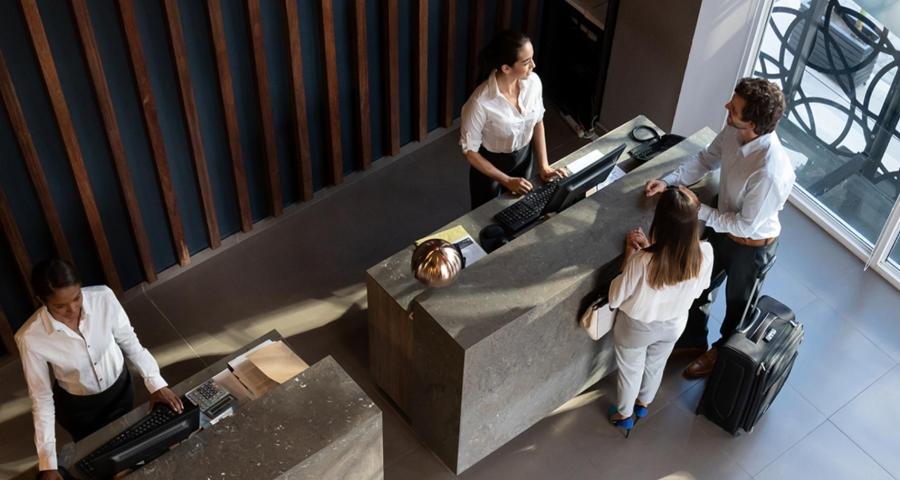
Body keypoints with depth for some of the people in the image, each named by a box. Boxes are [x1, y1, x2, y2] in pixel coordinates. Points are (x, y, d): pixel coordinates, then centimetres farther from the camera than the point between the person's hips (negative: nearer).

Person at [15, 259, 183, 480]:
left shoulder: (103, 298, -30)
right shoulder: (31, 338, -33)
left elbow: (129, 342, -12)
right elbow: (41, 398, -22)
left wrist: (156, 383, -19)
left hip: (119, 388, 2)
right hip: (78, 407, -2)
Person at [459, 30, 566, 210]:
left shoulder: (533, 82, -19)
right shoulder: (481, 102, -35)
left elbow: (538, 122, -1)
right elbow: (469, 150, -23)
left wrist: (543, 166, -6)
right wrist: (506, 181, -20)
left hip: (524, 159, 5)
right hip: (490, 165, -5)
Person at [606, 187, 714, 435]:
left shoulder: (642, 261, -42)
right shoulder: (705, 253, -30)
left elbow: (615, 298, -23)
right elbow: (697, 288, -6)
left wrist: (630, 254, -16)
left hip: (636, 327, -3)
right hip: (673, 324, 3)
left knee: (630, 371, 28)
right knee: (655, 366, 35)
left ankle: (624, 415, 55)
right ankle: (644, 403, 63)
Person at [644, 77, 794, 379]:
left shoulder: (771, 172, -42)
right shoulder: (734, 131, -21)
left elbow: (746, 224, -28)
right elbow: (707, 159, 0)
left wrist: (699, 211, -23)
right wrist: (669, 181, -11)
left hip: (751, 245, -7)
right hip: (723, 228, 7)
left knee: (737, 304, 23)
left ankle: (722, 353, 52)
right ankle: (692, 340, 55)